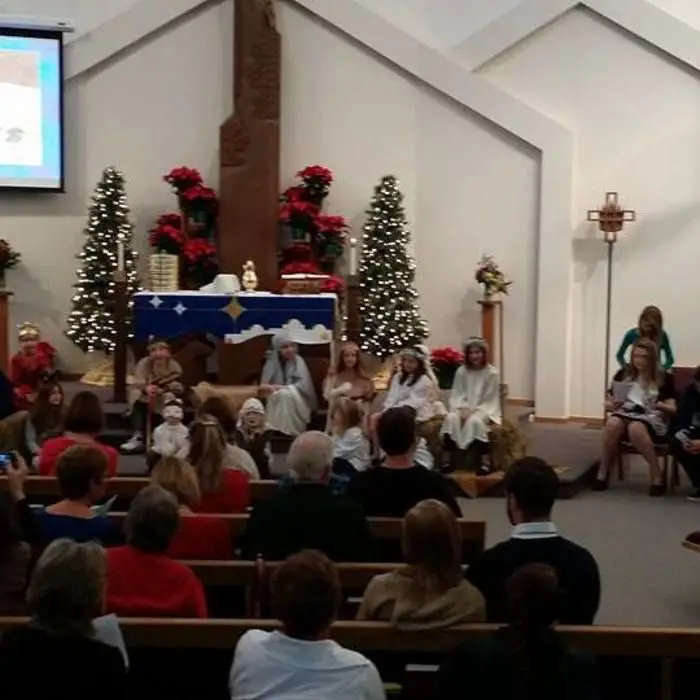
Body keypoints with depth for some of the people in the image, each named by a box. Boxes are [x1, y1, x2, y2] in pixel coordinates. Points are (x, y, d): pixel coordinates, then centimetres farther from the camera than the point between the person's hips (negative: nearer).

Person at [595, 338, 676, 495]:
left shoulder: (664, 378, 6)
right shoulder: (623, 374, 13)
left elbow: (673, 409, 2)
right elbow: (608, 403, 15)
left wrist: (661, 406, -20)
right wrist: (611, 405, -8)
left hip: (652, 419, -3)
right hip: (625, 414, 3)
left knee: (636, 428, -40)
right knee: (612, 423, -35)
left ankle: (657, 475, -28)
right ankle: (603, 472, -21)